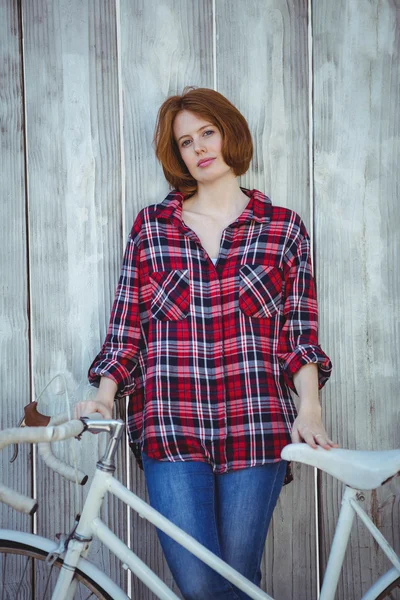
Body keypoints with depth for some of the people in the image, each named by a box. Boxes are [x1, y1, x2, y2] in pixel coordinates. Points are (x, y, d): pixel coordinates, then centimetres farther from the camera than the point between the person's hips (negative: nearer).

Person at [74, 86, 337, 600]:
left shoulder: (283, 228, 8)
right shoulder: (151, 225, 10)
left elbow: (300, 331, 6)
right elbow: (126, 326, 10)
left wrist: (309, 409, -6)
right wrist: (104, 395, -3)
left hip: (255, 429, 0)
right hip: (170, 429, 1)